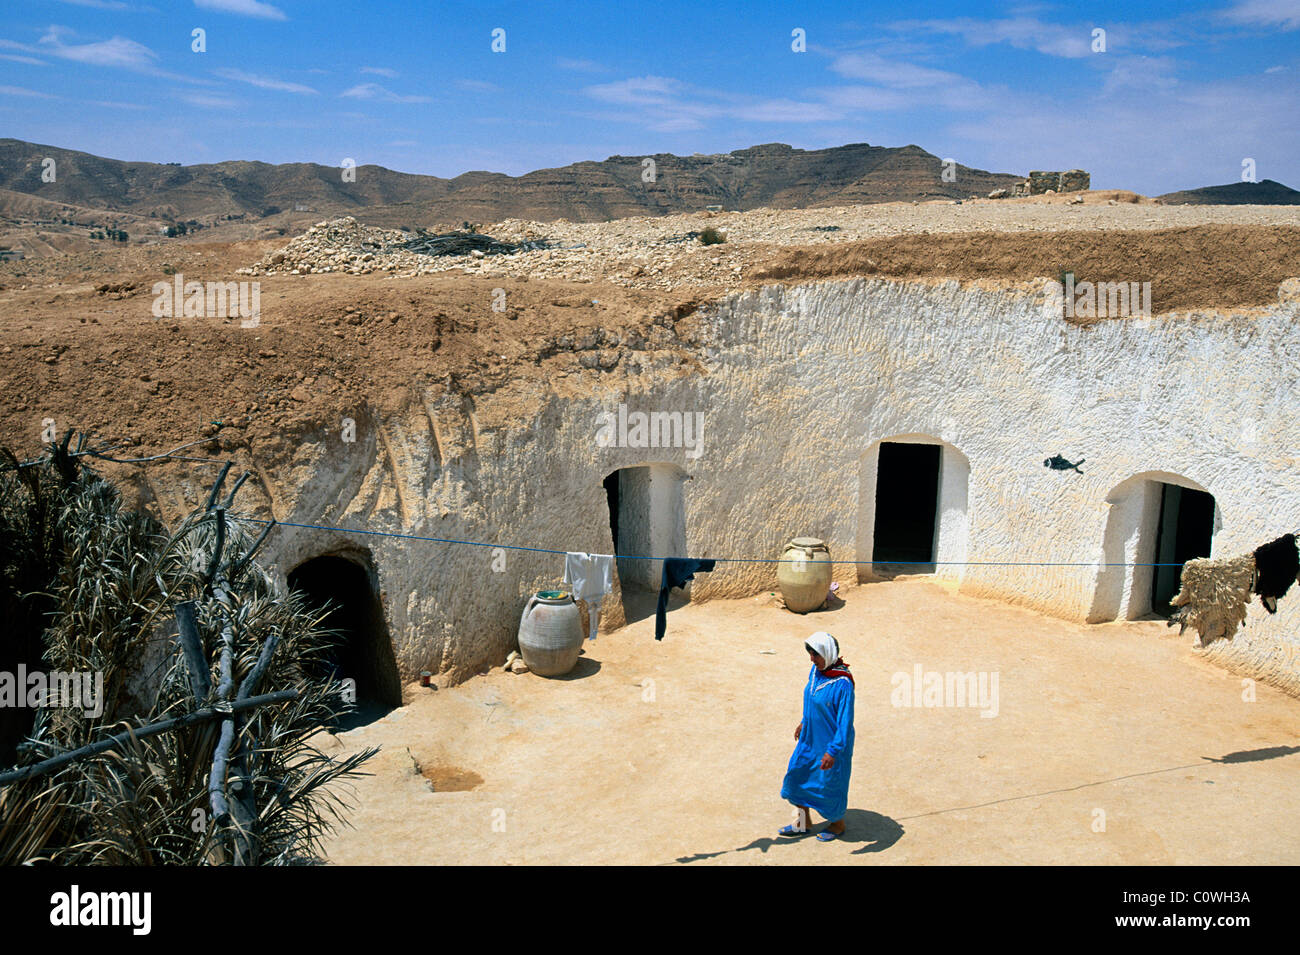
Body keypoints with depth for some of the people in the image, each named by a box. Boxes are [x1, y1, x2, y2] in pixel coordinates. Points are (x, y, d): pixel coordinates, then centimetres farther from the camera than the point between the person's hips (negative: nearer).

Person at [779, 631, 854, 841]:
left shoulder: (842, 683, -29)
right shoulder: (816, 671, -4)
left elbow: (846, 721, -26)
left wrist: (833, 751, -27)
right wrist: (804, 723, 24)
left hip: (831, 743, -8)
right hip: (810, 738, 8)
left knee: (830, 784, 11)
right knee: (796, 775, 15)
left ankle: (838, 824, 38)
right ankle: (804, 822, 35)